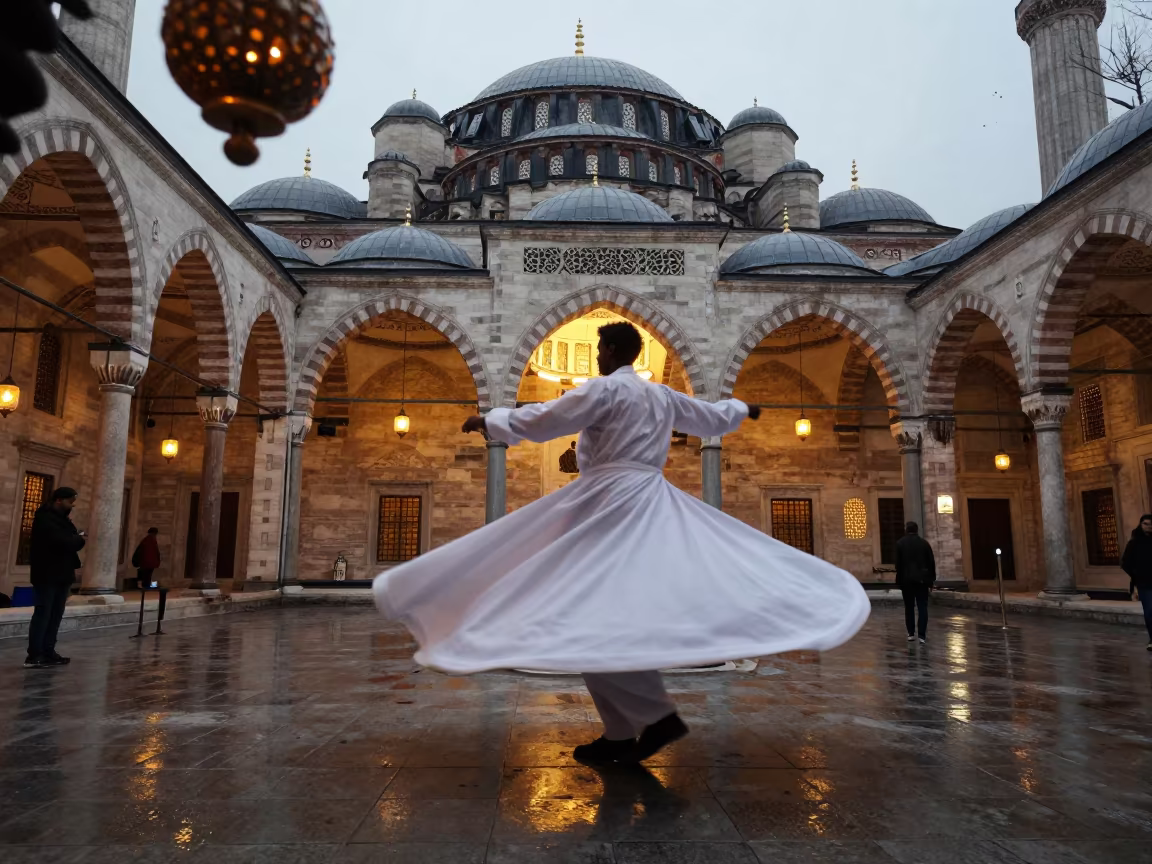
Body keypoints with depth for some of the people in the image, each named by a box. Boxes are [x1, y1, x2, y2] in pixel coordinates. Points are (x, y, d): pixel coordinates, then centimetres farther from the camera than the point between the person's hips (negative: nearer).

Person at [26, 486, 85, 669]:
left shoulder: (60, 518, 17)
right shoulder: (45, 519, -14)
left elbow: (68, 541, 14)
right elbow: (63, 542, -26)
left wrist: (76, 539, -8)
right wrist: (79, 538, -7)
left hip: (61, 574, 9)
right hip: (48, 575, -9)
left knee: (55, 615, 9)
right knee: (43, 614, -8)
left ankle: (48, 652, 12)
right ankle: (34, 656, -5)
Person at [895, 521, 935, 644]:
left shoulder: (900, 543, -1)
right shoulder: (924, 543, 3)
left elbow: (898, 563, -4)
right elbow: (931, 563, 3)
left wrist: (899, 581, 2)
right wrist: (931, 581, 9)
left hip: (906, 579, 0)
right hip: (922, 579, 0)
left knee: (909, 607, 9)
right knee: (922, 607, 0)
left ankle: (911, 633, 12)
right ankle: (922, 635, -5)